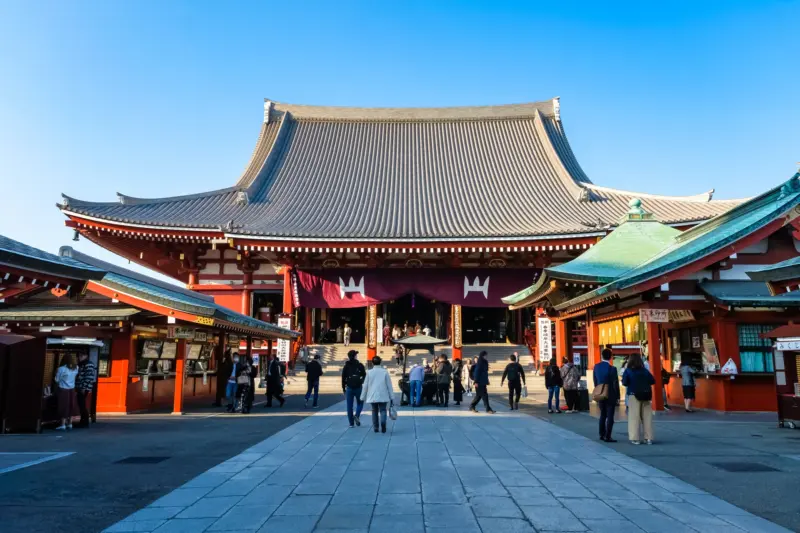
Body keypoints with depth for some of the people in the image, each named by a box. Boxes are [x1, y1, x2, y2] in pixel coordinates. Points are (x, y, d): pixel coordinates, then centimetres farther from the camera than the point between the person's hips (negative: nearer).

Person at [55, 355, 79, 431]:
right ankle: (70, 424, 17)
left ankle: (63, 425, 3)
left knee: (64, 407, 0)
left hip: (63, 390, -4)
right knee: (71, 406, 11)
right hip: (72, 389, 5)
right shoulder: (76, 368, -1)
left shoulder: (61, 369, -14)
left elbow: (57, 380, -6)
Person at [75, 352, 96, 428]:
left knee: (82, 405, -7)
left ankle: (85, 423, -2)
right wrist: (76, 388, 20)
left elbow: (89, 377, -18)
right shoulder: (80, 365, 19)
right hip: (79, 388, 9)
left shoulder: (89, 364, -11)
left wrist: (84, 388, -20)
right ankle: (83, 422, 17)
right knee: (81, 405, 11)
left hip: (84, 389, -9)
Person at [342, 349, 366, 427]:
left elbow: (343, 378, 6)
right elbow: (365, 376, -4)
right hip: (358, 387, -2)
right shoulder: (360, 365, -2)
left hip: (349, 388, 2)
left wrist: (344, 389, 12)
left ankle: (351, 423, 6)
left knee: (349, 406, 7)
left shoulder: (346, 366, 5)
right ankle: (357, 415, -11)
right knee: (360, 403, 15)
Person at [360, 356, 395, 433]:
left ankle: (375, 428, 13)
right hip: (383, 396, -1)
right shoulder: (385, 372, -1)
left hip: (373, 396, 1)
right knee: (383, 410, 3)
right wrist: (391, 397, 7)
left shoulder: (369, 372, 1)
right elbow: (389, 385, 1)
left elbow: (365, 386, 4)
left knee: (374, 411, 14)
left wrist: (362, 398, 11)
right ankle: (383, 423, -24)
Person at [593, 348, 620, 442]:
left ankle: (602, 434, 22)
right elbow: (615, 383, -12)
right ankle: (608, 437, 0)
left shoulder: (596, 366, 1)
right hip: (610, 395, -5)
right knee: (610, 416, 0)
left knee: (602, 415, 17)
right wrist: (617, 396, -4)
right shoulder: (612, 368, -16)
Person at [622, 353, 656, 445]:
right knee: (647, 416, 7)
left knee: (634, 417, 1)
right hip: (646, 395, 3)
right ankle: (649, 438, 8)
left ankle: (635, 438, -1)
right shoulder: (645, 370, 5)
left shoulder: (628, 371, -5)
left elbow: (625, 383, -12)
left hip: (634, 395, -3)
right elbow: (652, 381, 2)